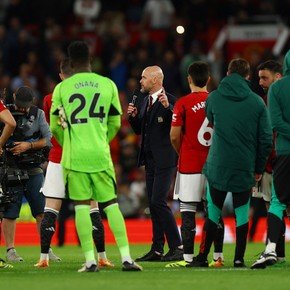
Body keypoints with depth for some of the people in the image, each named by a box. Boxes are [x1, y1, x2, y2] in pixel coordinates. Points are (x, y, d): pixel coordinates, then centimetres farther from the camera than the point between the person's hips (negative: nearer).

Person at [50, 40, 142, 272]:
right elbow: (115, 124, 12)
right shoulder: (108, 85, 3)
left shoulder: (62, 88, -1)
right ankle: (126, 258, 0)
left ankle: (90, 260, -1)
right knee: (111, 204, 6)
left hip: (75, 156, -1)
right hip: (100, 155, 1)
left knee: (82, 205, 3)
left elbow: (55, 127, 9)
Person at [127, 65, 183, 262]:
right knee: (153, 204, 9)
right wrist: (133, 116, 3)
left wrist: (167, 107, -30)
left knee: (158, 202, -14)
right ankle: (157, 249, 13)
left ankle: (177, 247, -10)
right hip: (150, 159, 9)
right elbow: (139, 130, 21)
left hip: (164, 159, -9)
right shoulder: (145, 102, 15)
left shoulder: (169, 101, -11)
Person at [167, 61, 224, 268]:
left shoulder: (183, 103, -7)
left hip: (190, 165, -4)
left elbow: (175, 136, -7)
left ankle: (188, 258, -5)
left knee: (188, 212, -2)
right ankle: (218, 256, 9)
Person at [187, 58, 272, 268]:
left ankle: (203, 257, 8)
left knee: (213, 212, 8)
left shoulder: (213, 98, -1)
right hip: (245, 168, 0)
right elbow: (266, 139, -1)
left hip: (217, 166, 0)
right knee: (242, 213, 7)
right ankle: (239, 259, 5)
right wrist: (259, 168, 9)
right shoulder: (257, 102, -3)